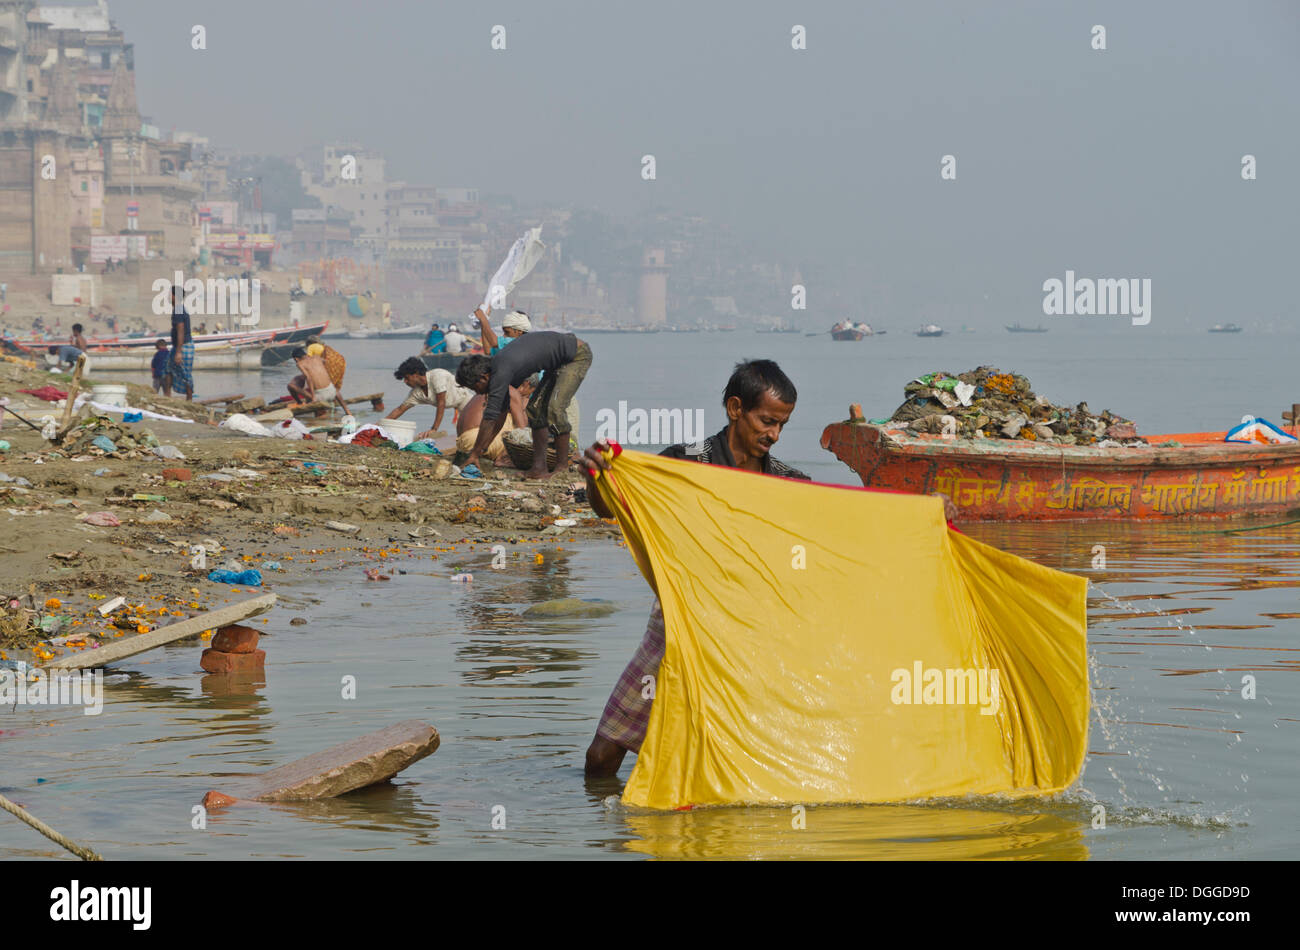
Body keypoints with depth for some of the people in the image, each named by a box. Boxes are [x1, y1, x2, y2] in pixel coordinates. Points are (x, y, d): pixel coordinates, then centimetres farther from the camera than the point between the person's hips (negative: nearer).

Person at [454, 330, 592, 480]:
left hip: (577, 355, -10)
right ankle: (539, 466, 4)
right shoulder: (497, 368, 4)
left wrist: (474, 454, -18)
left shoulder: (501, 373, -26)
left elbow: (490, 418, -24)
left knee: (555, 408, -20)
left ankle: (562, 467, -10)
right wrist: (482, 448, 14)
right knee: (535, 407, 5)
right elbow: (501, 413, 14)